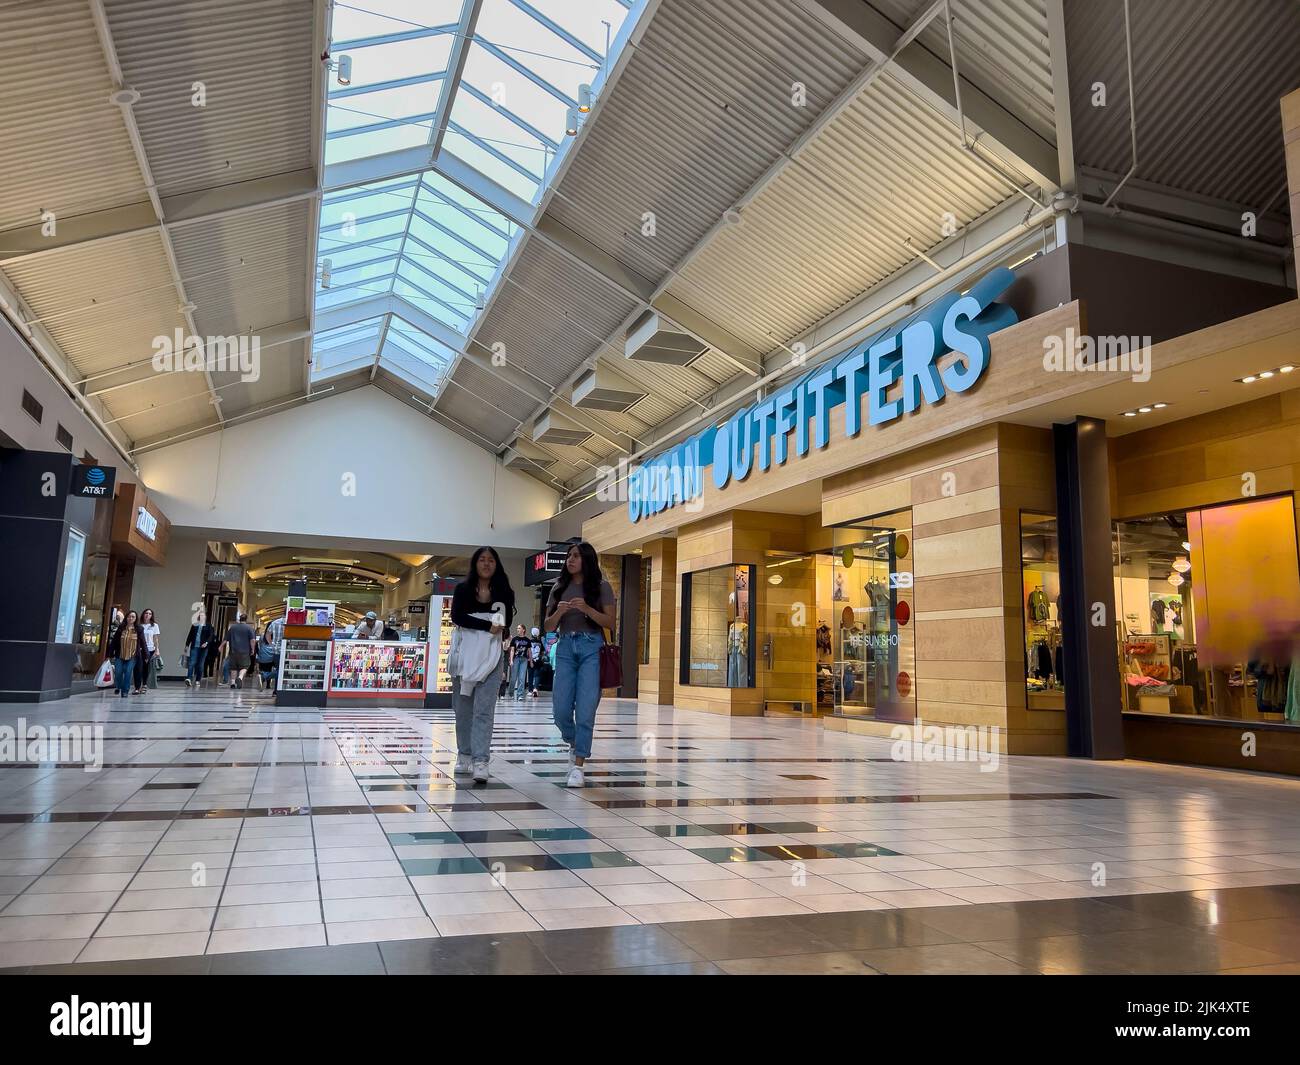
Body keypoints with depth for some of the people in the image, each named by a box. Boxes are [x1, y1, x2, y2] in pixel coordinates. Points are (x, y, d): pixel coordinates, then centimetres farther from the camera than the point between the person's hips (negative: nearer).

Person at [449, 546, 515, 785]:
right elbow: (457, 617, -11)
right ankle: (464, 755, 23)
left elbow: (506, 623, 1)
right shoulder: (463, 589, 4)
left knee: (484, 709, -9)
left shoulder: (503, 592, 5)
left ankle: (481, 762, -14)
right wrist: (487, 626, -16)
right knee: (463, 708, 10)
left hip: (490, 654, -1)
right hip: (465, 651, 1)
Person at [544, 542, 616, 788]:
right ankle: (574, 744, 30)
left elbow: (610, 622, -2)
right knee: (560, 710, 0)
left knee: (585, 709, -8)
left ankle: (577, 767, -2)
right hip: (565, 647, 3)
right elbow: (549, 626, 11)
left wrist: (587, 609, -16)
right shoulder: (559, 588, 12)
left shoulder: (601, 586, 3)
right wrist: (559, 612, -10)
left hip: (592, 648, -3)